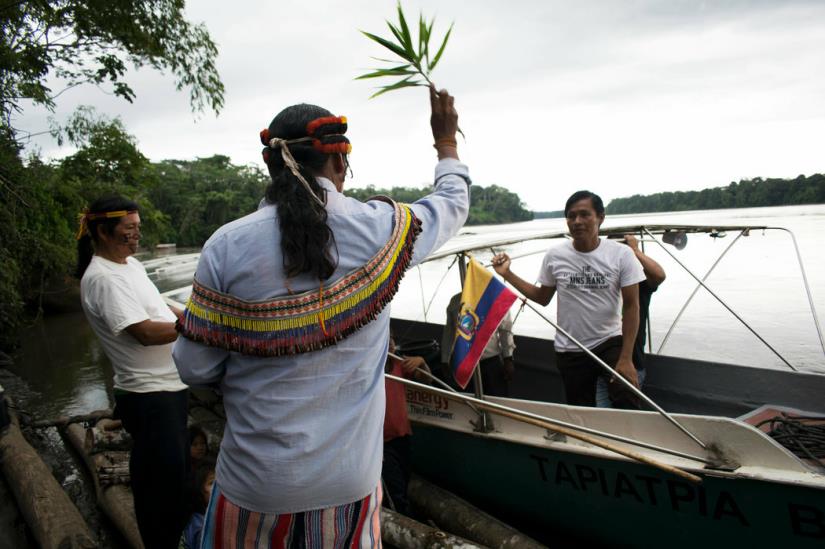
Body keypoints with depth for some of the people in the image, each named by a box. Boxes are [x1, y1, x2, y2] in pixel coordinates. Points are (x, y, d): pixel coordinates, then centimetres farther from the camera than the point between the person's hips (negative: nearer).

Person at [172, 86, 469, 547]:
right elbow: (453, 203, 10)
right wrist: (447, 142, 27)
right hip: (350, 477, 1)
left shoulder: (227, 245, -14)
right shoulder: (381, 228, -11)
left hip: (256, 482, -1)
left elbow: (196, 369, -8)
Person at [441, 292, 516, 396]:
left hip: (492, 362, -3)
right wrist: (445, 361, 10)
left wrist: (508, 359, -8)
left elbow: (505, 330, -3)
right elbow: (449, 332, 12)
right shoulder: (455, 301, 7)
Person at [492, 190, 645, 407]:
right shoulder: (554, 256, -5)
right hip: (570, 351, 2)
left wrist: (626, 358, -12)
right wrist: (507, 274, -1)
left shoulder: (621, 254, -10)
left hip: (610, 343, -2)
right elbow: (542, 297, 9)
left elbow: (631, 306, -7)